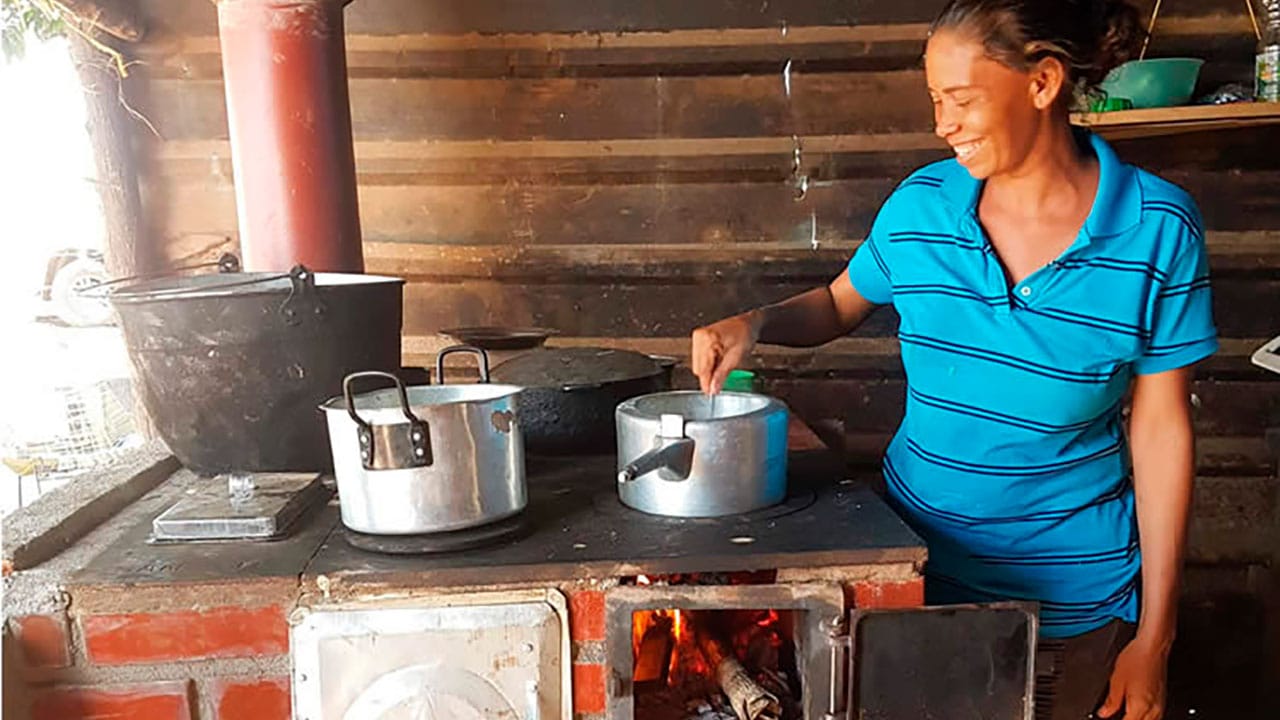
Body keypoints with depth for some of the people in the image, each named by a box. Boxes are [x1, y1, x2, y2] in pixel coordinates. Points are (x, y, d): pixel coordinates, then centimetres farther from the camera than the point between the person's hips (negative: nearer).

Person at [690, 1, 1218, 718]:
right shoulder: (920, 205, -6)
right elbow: (840, 304, 12)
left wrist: (1155, 636, -5)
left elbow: (1160, 430, -8)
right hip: (919, 562, 2)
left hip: (1073, 598, -2)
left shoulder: (1158, 225, -12)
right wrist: (755, 323, -10)